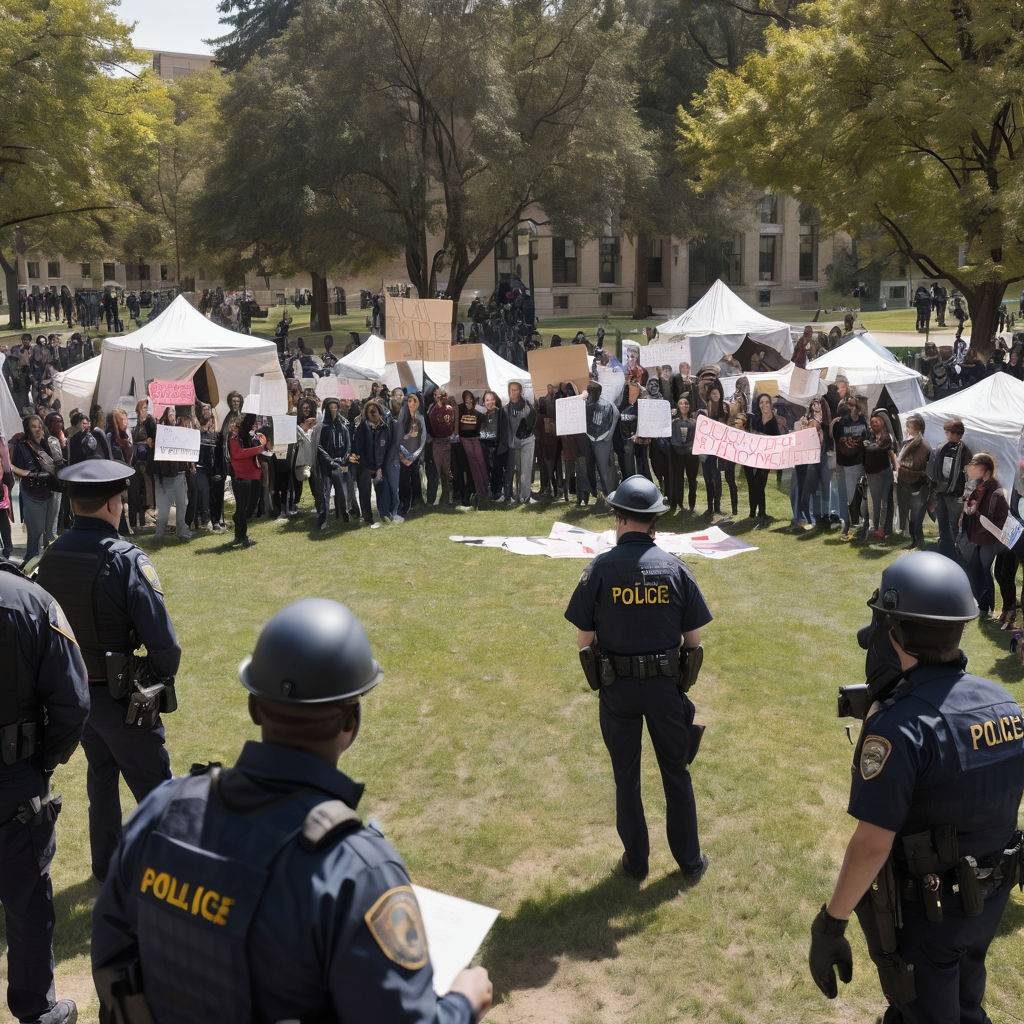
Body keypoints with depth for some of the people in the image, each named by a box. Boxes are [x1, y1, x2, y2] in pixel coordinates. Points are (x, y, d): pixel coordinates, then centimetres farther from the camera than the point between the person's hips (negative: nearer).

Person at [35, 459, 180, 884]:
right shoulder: (126, 559, -23)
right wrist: (162, 680, -4)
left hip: (72, 690, 7)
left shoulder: (51, 556, -2)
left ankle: (106, 865, 39)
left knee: (101, 775, 25)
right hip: (121, 696, -7)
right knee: (154, 789, 7)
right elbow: (163, 641, -23)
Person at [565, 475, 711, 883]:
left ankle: (636, 861, 30)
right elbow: (693, 639, -5)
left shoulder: (600, 569, -14)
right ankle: (690, 862, 30)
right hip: (667, 685, 1)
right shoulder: (675, 568, -10)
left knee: (626, 776, 17)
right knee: (676, 773, 18)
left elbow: (583, 639, -10)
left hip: (617, 686, -1)